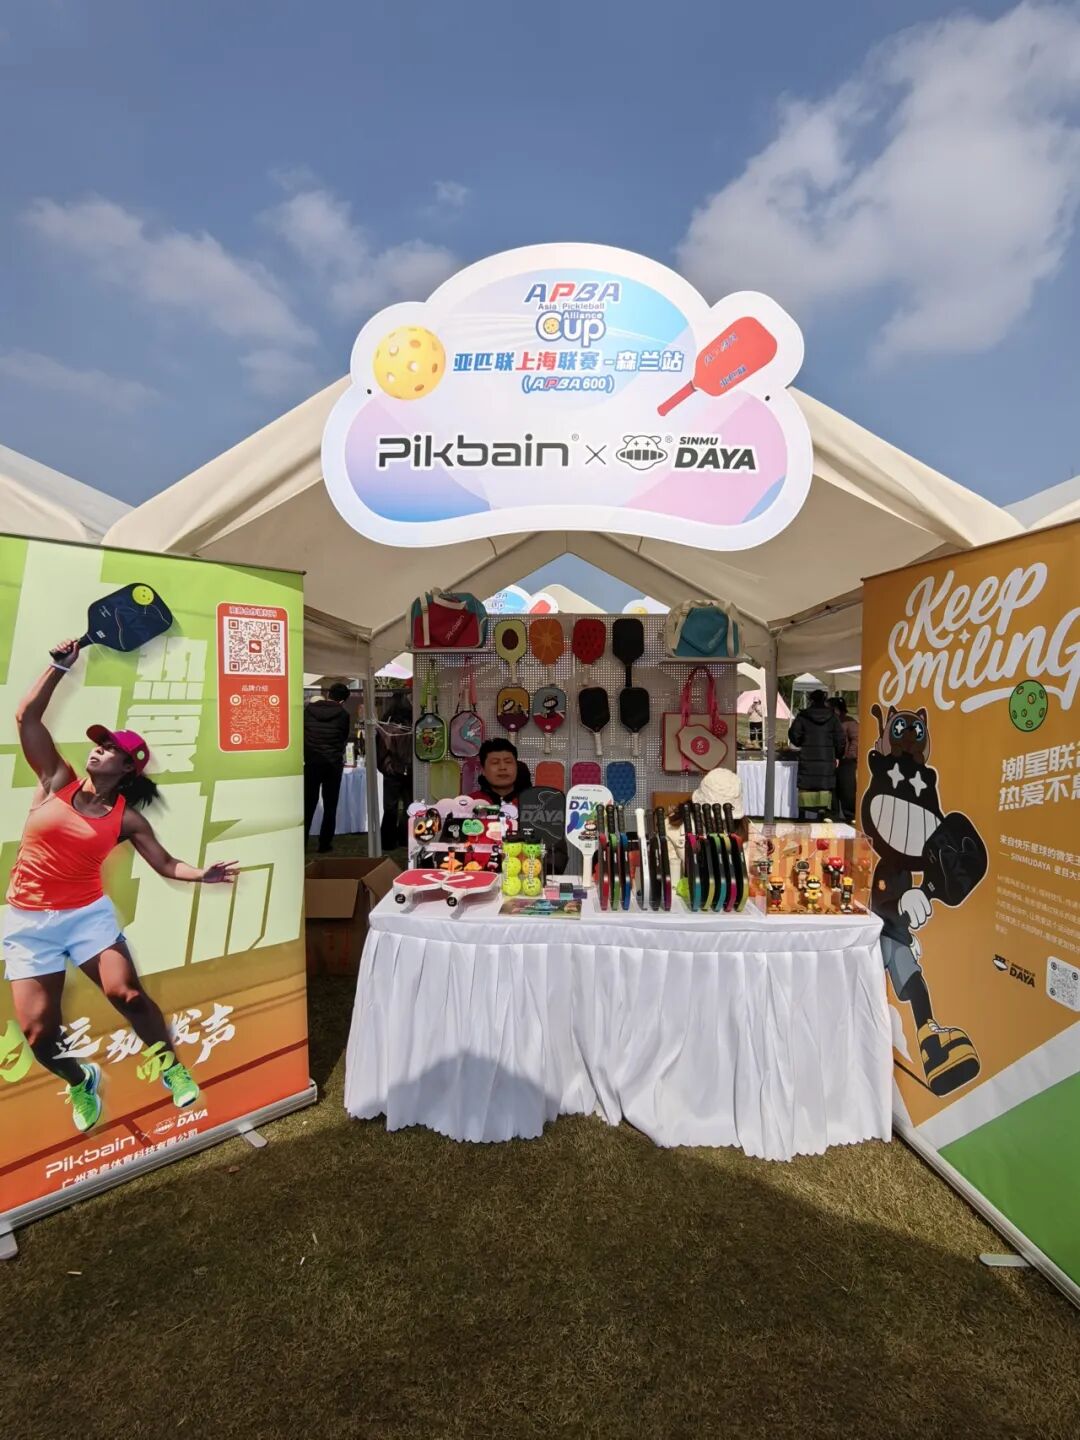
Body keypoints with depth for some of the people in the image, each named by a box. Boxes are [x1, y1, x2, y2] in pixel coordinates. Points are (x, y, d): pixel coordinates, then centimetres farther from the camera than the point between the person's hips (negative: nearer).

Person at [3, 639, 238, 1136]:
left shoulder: (126, 818, -3)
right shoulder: (57, 780, -1)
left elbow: (166, 864, -1)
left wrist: (203, 875, -20)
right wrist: (61, 665, -9)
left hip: (89, 913, -1)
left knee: (126, 992, -16)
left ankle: (170, 1065, 9)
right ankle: (80, 1081, 31)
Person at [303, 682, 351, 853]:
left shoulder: (309, 709, -2)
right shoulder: (343, 714, -5)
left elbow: (302, 732, 8)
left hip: (311, 762, 1)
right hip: (333, 763, -1)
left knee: (308, 805, 9)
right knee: (330, 806, 8)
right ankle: (324, 843, 9)